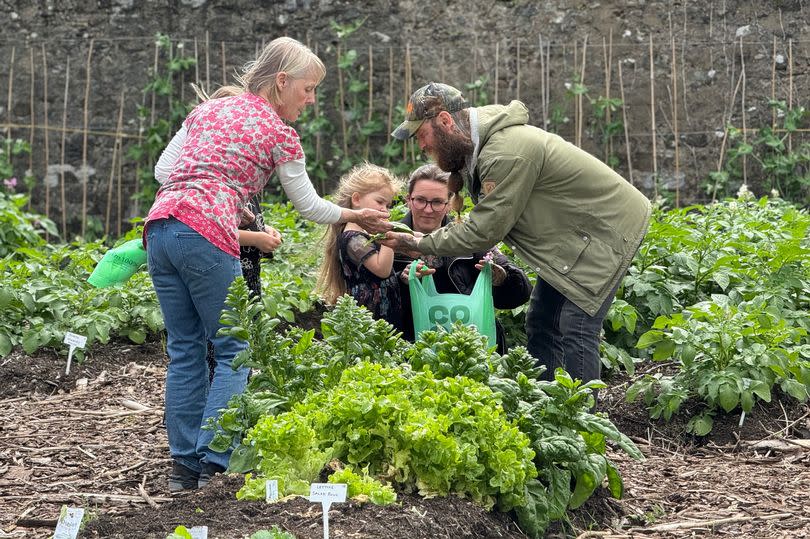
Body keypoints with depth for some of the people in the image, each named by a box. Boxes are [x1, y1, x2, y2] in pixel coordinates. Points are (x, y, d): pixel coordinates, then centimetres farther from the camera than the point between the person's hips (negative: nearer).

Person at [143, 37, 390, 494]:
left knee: (185, 349, 12)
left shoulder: (208, 109, 23)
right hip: (206, 234, -7)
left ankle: (184, 466, 12)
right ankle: (215, 464, -5)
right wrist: (354, 216, 27)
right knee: (233, 351, 3)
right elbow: (309, 206, 12)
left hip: (159, 225, 7)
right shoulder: (279, 133, 6)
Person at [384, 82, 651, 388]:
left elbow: (484, 231, -27)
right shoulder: (478, 144, 1)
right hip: (571, 235, 10)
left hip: (608, 229, -10)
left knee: (576, 332, -17)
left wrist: (418, 244, -19)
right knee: (541, 325, 10)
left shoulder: (507, 154, -31)